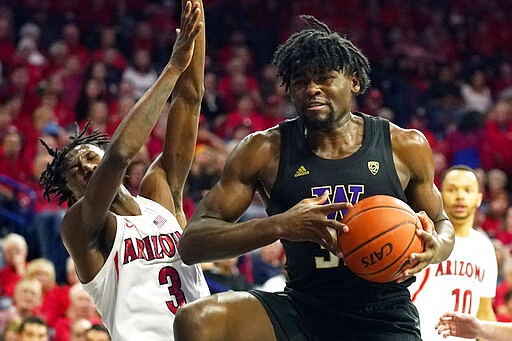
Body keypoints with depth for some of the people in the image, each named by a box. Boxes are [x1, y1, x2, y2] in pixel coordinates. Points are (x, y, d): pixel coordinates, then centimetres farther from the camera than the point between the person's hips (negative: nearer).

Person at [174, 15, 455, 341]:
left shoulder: (405, 146, 0)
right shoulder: (264, 150, -3)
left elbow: (441, 223, 16)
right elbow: (192, 243, -7)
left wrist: (436, 249, -11)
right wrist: (278, 226, -25)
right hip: (302, 310, 1)